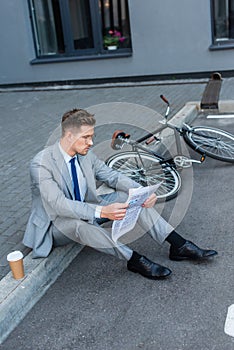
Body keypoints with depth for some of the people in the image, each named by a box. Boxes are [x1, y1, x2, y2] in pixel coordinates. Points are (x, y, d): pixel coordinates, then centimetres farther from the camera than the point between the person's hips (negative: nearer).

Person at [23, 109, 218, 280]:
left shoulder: (85, 154, -4)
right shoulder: (41, 164, -25)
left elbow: (112, 176, -1)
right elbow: (58, 204, -34)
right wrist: (102, 211, -45)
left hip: (84, 211, 7)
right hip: (54, 225, -6)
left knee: (129, 196, -11)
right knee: (78, 221, -42)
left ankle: (179, 245, -16)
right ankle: (134, 260, -32)